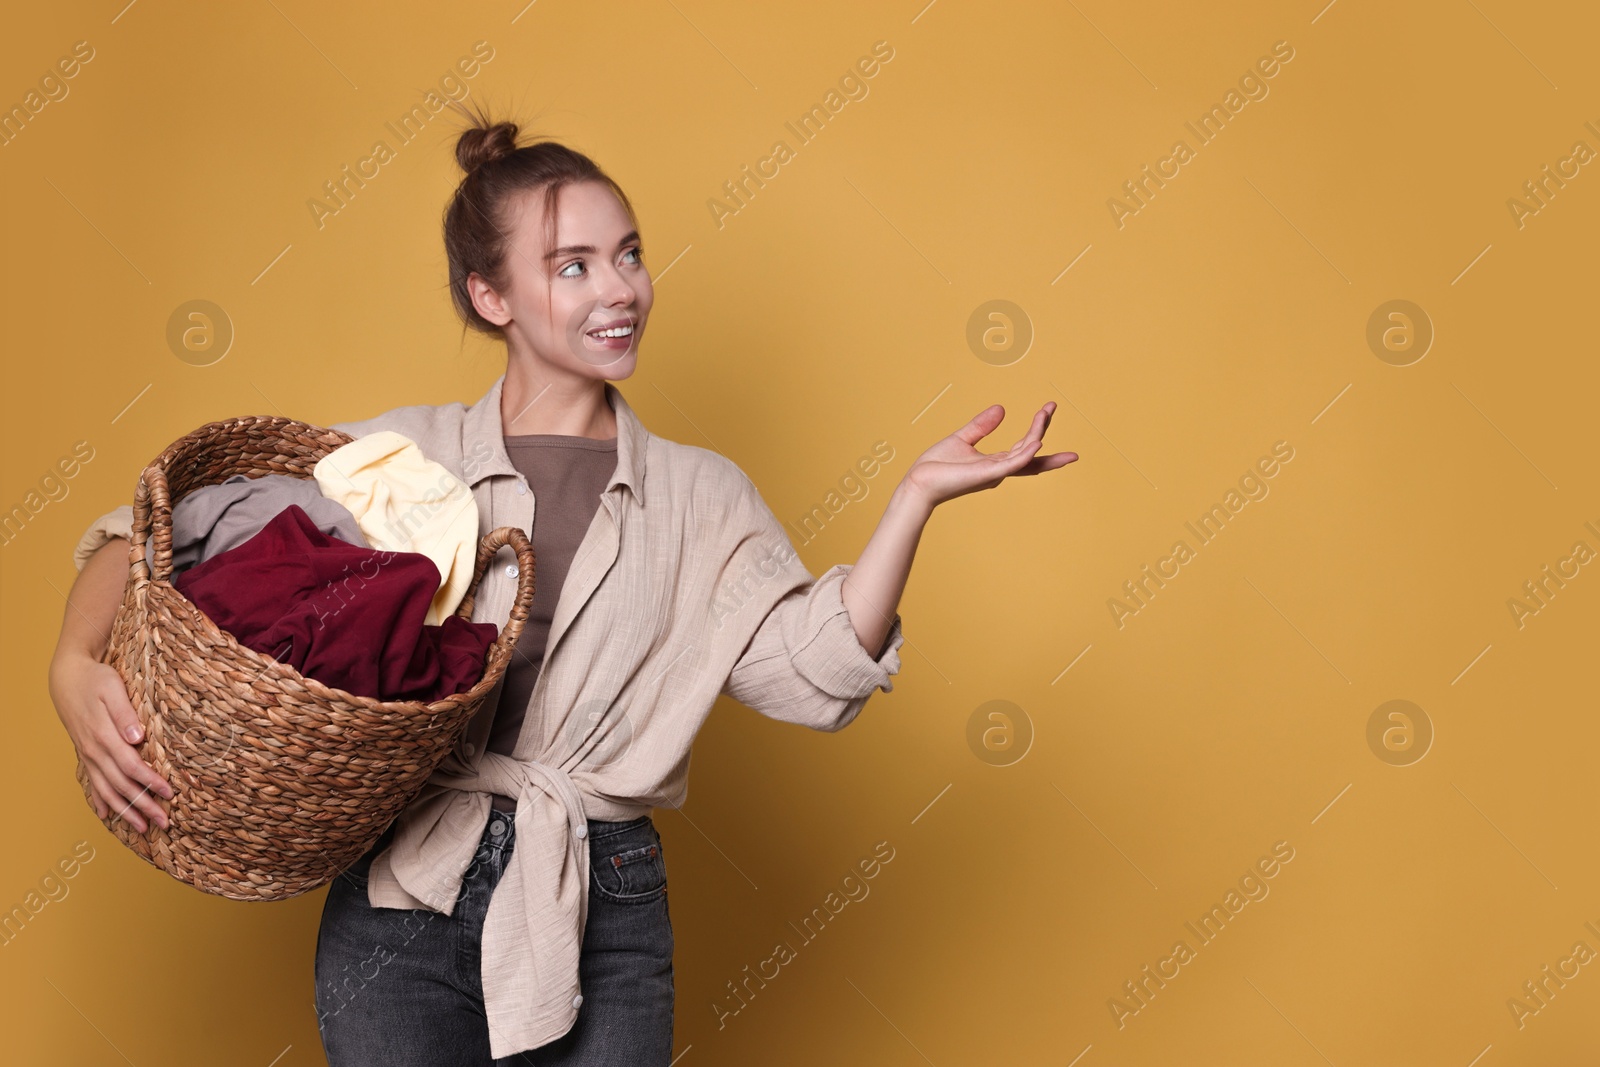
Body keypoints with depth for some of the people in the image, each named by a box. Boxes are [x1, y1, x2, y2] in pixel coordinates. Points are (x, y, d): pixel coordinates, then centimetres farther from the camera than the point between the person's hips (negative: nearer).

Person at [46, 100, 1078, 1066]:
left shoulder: (700, 495, 6)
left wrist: (915, 497, -15)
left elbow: (812, 672, -6)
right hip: (403, 907, -1)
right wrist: (78, 666, -17)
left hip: (604, 921, 1)